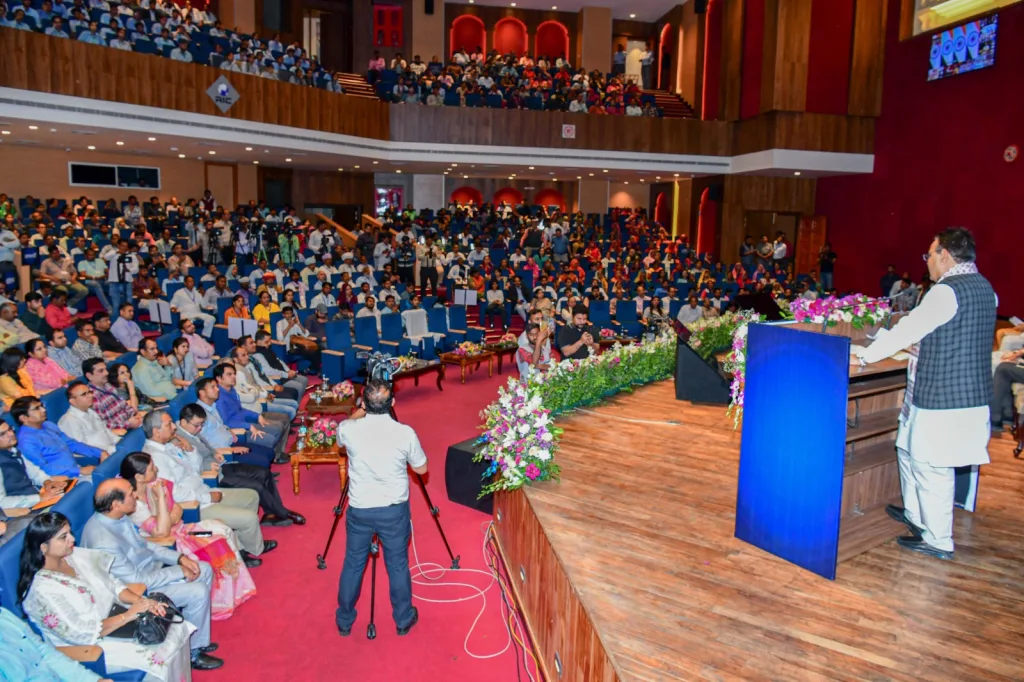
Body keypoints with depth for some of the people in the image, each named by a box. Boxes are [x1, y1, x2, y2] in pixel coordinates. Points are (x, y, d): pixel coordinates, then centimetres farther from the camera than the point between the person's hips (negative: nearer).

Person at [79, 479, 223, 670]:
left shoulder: (116, 517, -7)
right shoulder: (104, 542, -35)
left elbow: (143, 544, 8)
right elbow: (137, 582, -28)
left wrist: (180, 557, -3)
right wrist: (180, 571, -19)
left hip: (150, 568, 9)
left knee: (205, 570, 7)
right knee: (199, 592, -17)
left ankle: (197, 638, 18)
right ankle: (190, 652, 6)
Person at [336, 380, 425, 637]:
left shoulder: (348, 430, -14)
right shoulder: (405, 433, -17)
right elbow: (421, 469, -1)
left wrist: (362, 412, 23)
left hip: (359, 509, 1)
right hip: (394, 510, -1)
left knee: (353, 564, 19)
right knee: (398, 565, 16)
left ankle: (344, 621, 34)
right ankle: (404, 620, 32)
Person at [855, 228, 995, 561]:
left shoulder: (948, 291, -19)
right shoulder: (983, 288, 10)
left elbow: (908, 329, -17)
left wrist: (866, 354, -8)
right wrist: (919, 349, 26)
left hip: (942, 398, -10)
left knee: (931, 467, 3)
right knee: (909, 450, 23)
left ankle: (937, 540, 16)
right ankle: (915, 514, 38)